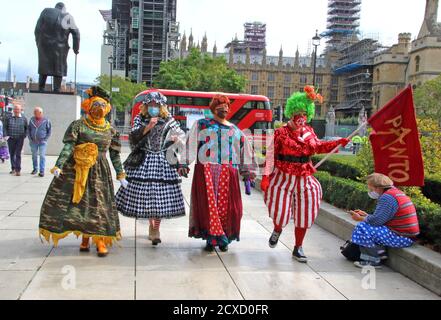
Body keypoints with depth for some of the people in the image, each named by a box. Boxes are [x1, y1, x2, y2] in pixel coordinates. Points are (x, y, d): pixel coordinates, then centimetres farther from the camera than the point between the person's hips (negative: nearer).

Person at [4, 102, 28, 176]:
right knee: (12, 154, 10)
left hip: (20, 139, -2)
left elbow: (26, 128, 11)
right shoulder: (9, 118, 3)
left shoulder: (23, 118, 3)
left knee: (18, 154, -7)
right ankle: (13, 168, 23)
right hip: (11, 139, 2)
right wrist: (6, 135, -4)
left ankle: (18, 170, -6)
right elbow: (5, 127, 7)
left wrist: (24, 136, 2)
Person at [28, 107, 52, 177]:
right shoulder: (32, 120, 6)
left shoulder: (46, 120, -4)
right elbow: (28, 129, 14)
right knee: (34, 156, 12)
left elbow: (49, 130, 1)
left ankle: (42, 171, -6)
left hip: (42, 142, -4)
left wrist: (45, 139, -6)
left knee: (42, 156, -7)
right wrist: (30, 138, 4)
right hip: (33, 142, 4)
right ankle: (35, 169, 26)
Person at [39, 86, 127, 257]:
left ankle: (100, 241, 8)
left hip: (99, 172, 1)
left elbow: (115, 155, 11)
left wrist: (120, 175, 10)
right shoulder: (78, 125, -2)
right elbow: (68, 147, -11)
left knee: (98, 204, -1)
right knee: (80, 202, 2)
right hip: (76, 170, -1)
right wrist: (58, 166, -22)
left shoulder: (110, 130, 7)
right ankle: (85, 238, 18)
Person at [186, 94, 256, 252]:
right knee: (208, 203, -5)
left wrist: (248, 172, 15)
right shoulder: (202, 124, 11)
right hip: (206, 170, -2)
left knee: (225, 204, 0)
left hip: (228, 173, 2)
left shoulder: (235, 130, 20)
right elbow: (191, 144, 2)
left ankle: (224, 239, 11)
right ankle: (211, 238, 2)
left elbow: (244, 151, 21)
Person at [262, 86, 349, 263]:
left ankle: (298, 248, 25)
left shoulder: (309, 131, 5)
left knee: (304, 214, 8)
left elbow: (319, 147, 19)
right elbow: (271, 155, -12)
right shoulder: (281, 132, -10)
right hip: (284, 178, -4)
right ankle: (277, 230, 38)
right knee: (280, 213, -1)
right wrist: (266, 177, -17)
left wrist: (338, 143, 9)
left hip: (305, 178, 5)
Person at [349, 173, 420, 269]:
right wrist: (366, 215, 14)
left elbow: (377, 220, -23)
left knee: (363, 228, -14)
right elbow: (382, 217, 17)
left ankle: (374, 261, -3)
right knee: (366, 224, 17)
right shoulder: (395, 192, 14)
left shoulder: (387, 197, -20)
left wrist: (361, 219, -6)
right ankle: (380, 253, 10)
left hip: (402, 238, -11)